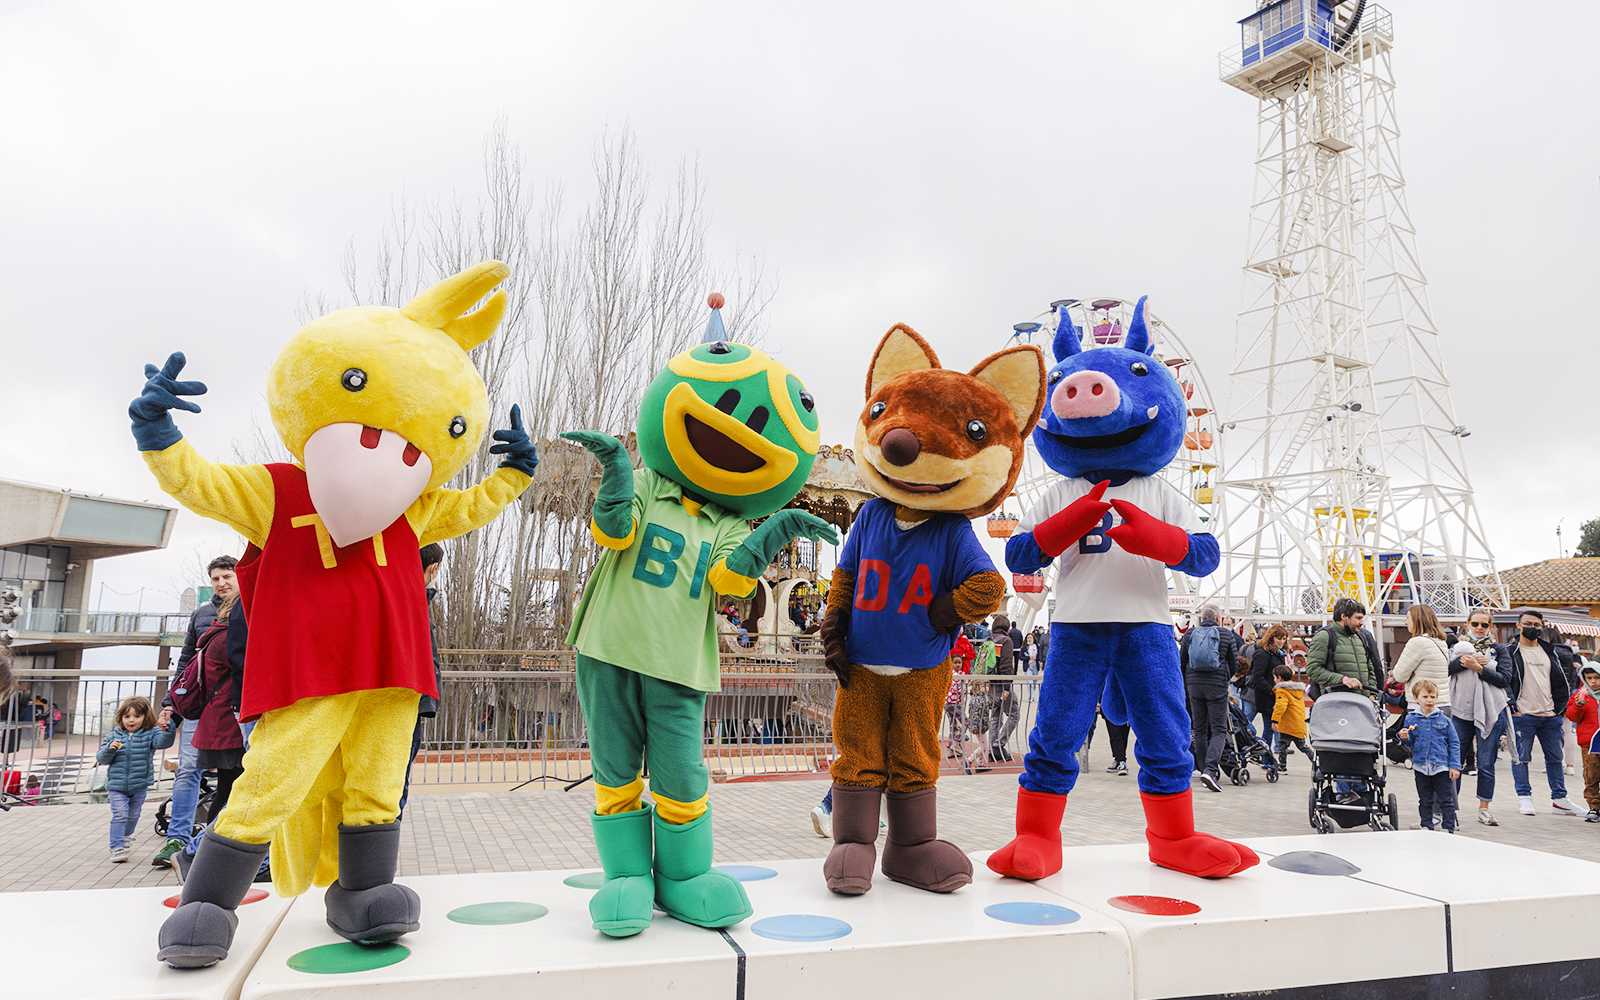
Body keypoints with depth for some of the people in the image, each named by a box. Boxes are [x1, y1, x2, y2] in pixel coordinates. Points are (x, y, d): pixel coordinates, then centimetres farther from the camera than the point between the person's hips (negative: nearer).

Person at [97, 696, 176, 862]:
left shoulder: (150, 734, -2)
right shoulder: (113, 736, 3)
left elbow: (162, 742, -21)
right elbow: (101, 758, 3)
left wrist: (166, 731, -41)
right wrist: (109, 749, -18)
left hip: (140, 784, 1)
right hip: (117, 785, -1)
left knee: (133, 815, 15)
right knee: (119, 815, -10)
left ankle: (124, 838, 40)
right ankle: (117, 848, -8)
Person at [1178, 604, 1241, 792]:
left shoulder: (1190, 634, 6)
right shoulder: (1227, 634, 1)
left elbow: (1181, 661, 10)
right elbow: (1234, 662, 7)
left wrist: (1185, 685, 22)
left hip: (1194, 684, 3)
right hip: (1217, 685, -3)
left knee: (1200, 730, 12)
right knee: (1219, 730, -2)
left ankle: (1203, 770, 14)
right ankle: (1210, 770, -18)